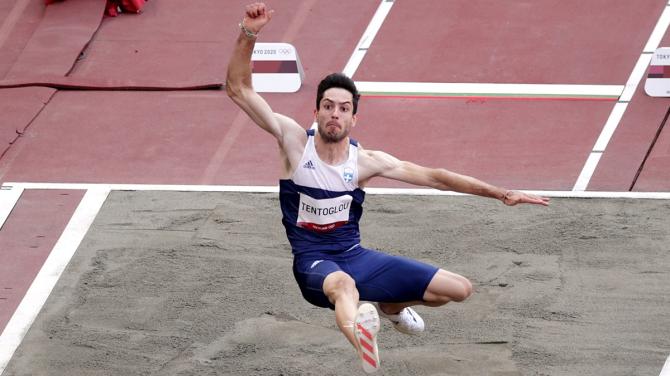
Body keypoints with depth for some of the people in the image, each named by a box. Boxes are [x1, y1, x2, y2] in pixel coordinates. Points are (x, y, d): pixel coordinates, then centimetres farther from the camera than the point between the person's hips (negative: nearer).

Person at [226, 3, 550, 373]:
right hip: (313, 262, -5)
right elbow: (239, 89, -15)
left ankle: (390, 307, 30)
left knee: (459, 289, 1)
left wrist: (501, 194, -2)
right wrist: (247, 35, -31)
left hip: (354, 256, 5)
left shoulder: (365, 160, -3)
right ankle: (360, 332, -78)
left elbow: (434, 177, 1)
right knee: (344, 284, -43)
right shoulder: (295, 141, -9)